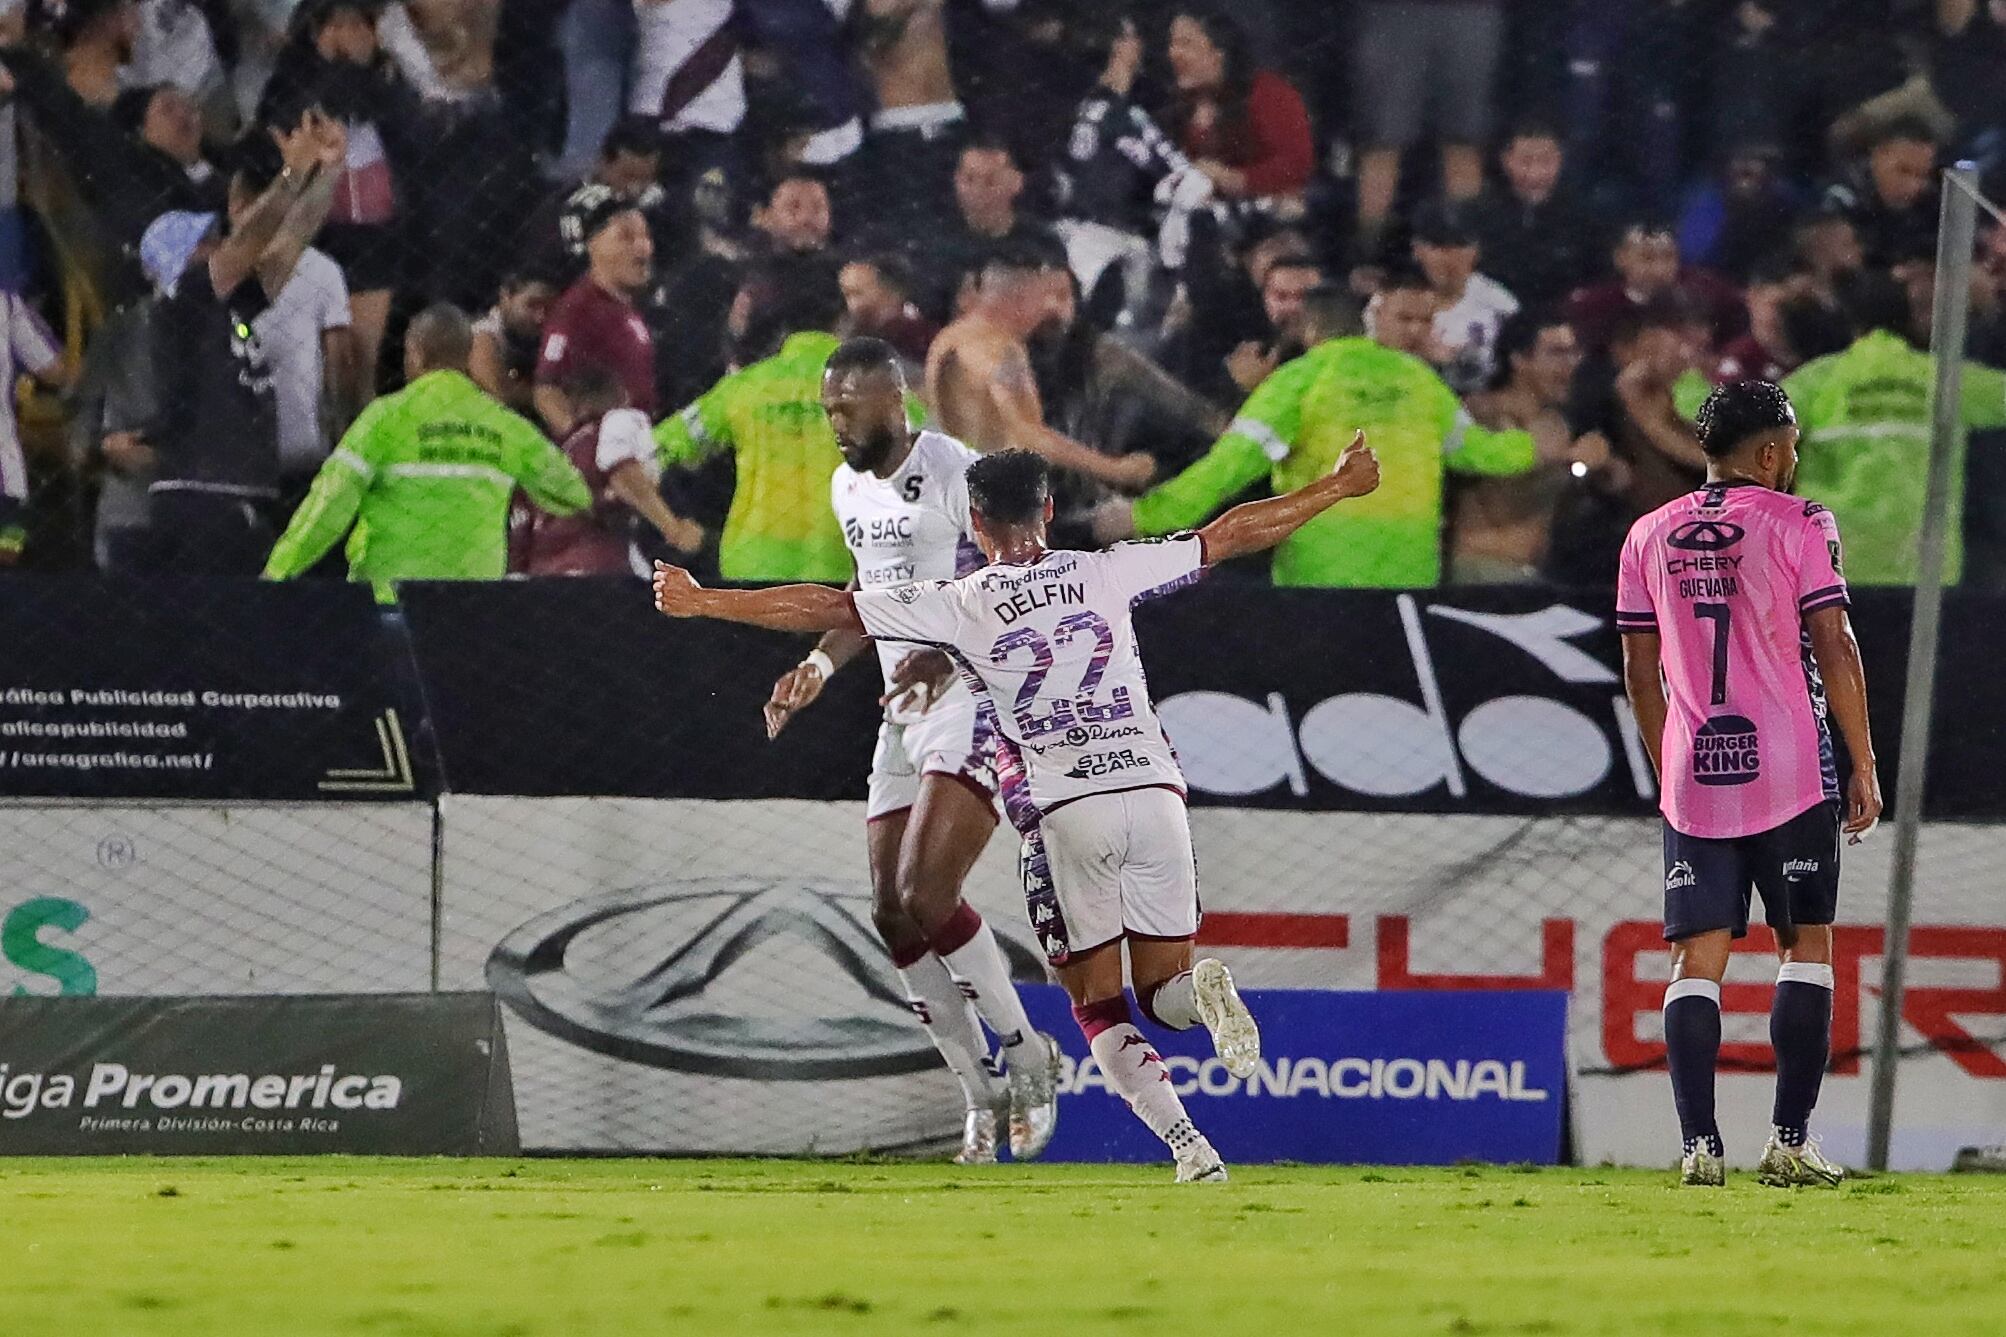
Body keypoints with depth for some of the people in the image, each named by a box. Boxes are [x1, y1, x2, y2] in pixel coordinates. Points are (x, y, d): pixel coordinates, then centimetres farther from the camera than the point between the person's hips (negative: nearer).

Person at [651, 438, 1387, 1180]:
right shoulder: (1105, 573, 8)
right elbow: (1230, 535, 14)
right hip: (1155, 792, 2)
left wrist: (703, 602, 13)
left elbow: (826, 608, 4)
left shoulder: (959, 605, 3)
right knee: (1161, 992, 13)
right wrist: (1337, 486, 25)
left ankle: (1188, 1146, -12)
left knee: (1098, 1007, 9)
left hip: (1065, 813, -2)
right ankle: (1201, 989, -24)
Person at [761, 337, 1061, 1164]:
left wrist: (947, 653, -29)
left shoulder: (959, 476, -13)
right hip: (904, 716, 9)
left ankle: (1029, 1058, -3)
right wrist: (821, 663, 13)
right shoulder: (850, 488, 13)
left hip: (978, 702, -9)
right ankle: (980, 1096, 13)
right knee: (892, 917, 3)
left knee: (924, 897, -20)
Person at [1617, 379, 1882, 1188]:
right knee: (1806, 945, 5)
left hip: (1692, 778, 3)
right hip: (1791, 773, -3)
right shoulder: (1797, 526, -3)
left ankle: (1698, 1146, -7)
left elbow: (1641, 673, 13)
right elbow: (1835, 649, -7)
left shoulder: (1649, 537, 9)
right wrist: (1864, 767, 0)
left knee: (1697, 961, 3)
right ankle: (1790, 1143, 0)